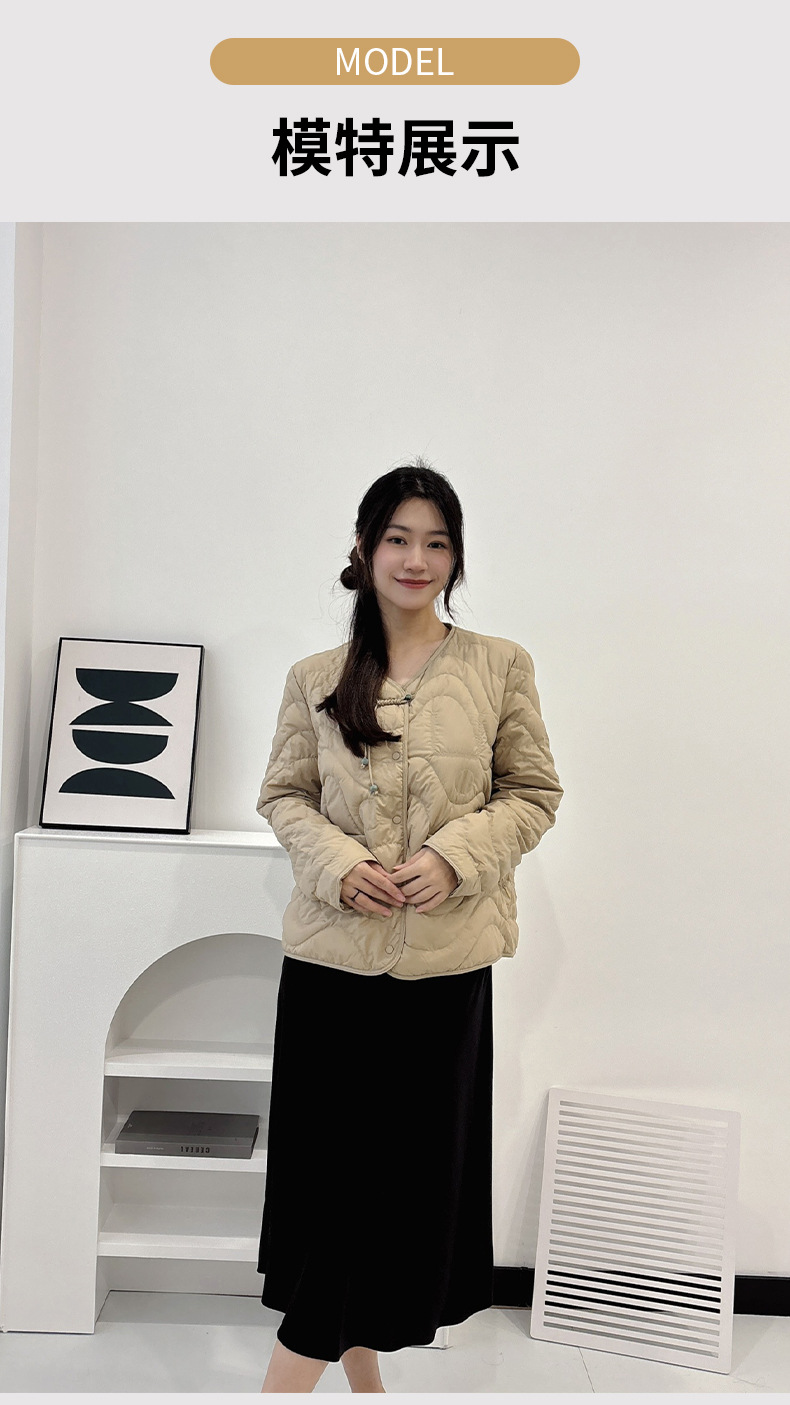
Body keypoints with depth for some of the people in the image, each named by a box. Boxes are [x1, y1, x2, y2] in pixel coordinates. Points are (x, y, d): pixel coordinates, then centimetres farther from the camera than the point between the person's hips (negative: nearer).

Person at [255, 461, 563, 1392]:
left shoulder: (500, 666, 1)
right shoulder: (316, 678, 4)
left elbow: (533, 793, 3)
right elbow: (283, 795, 8)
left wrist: (455, 856, -13)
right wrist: (337, 862, -11)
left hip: (445, 956, 0)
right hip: (333, 952, 1)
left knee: (415, 1159, 8)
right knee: (328, 1157, 9)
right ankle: (356, 1366, 32)